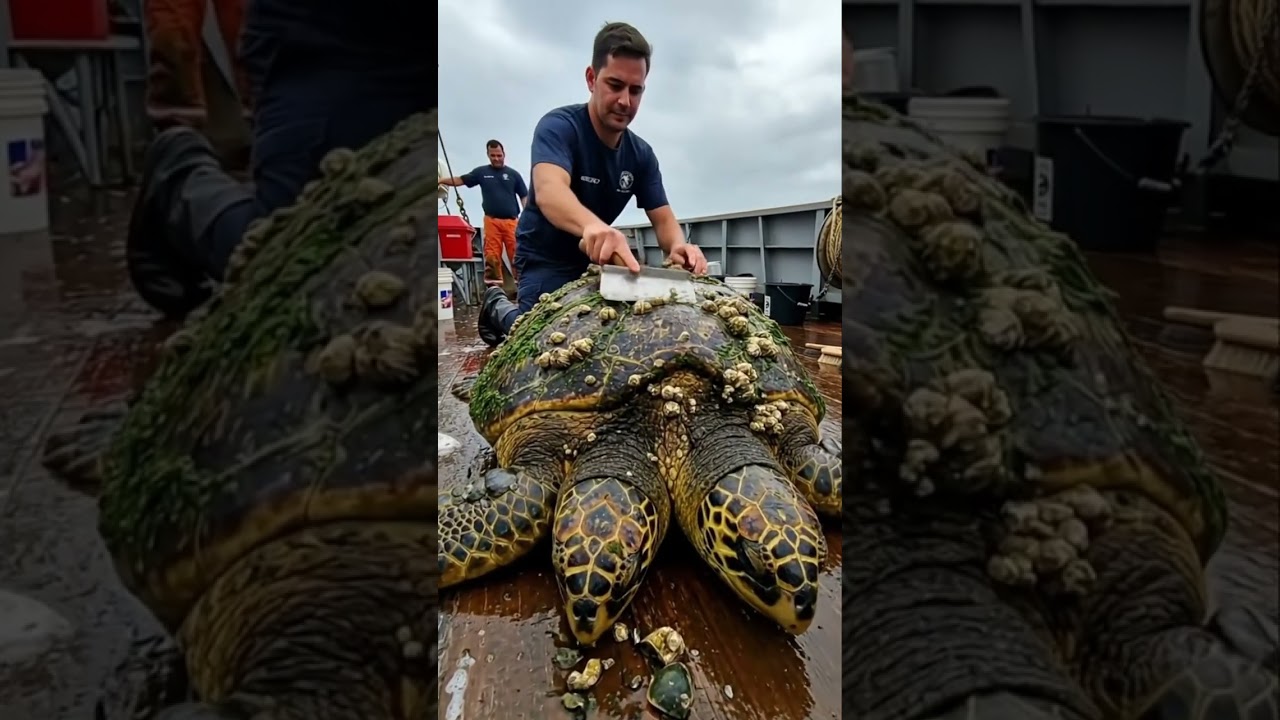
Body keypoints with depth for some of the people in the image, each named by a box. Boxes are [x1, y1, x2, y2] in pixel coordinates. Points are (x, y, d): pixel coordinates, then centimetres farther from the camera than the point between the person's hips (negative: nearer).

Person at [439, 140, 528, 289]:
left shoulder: (513, 174, 8)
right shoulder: (481, 172, 9)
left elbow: (524, 196, 8)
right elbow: (460, 180, 7)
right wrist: (442, 181, -9)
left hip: (511, 221, 0)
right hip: (491, 220, 0)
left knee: (516, 255, -3)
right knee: (492, 256, -2)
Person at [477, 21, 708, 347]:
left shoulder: (642, 154, -3)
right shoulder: (559, 126, -22)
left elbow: (663, 219, -9)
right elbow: (549, 190, -41)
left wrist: (677, 246, -36)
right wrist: (592, 225, -64)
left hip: (594, 262, 7)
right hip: (545, 261, -6)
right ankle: (500, 310, 11)